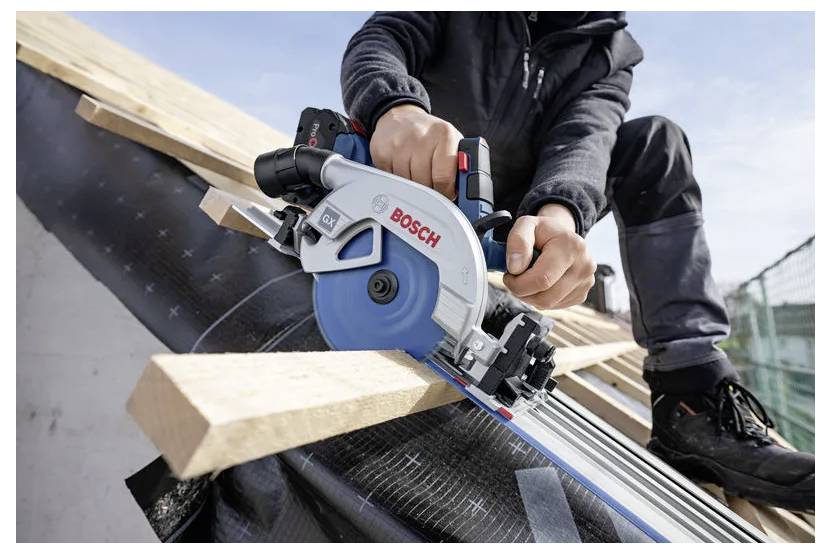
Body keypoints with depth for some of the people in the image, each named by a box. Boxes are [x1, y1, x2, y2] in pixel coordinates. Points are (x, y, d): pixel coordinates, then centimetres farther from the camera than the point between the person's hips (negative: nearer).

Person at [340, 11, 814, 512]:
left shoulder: (608, 50, 1)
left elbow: (583, 134, -20)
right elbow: (380, 39, -18)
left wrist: (556, 215, -45)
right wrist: (394, 107, -45)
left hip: (521, 220, 1)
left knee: (654, 144, -15)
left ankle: (697, 404, -25)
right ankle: (504, 316, -18)